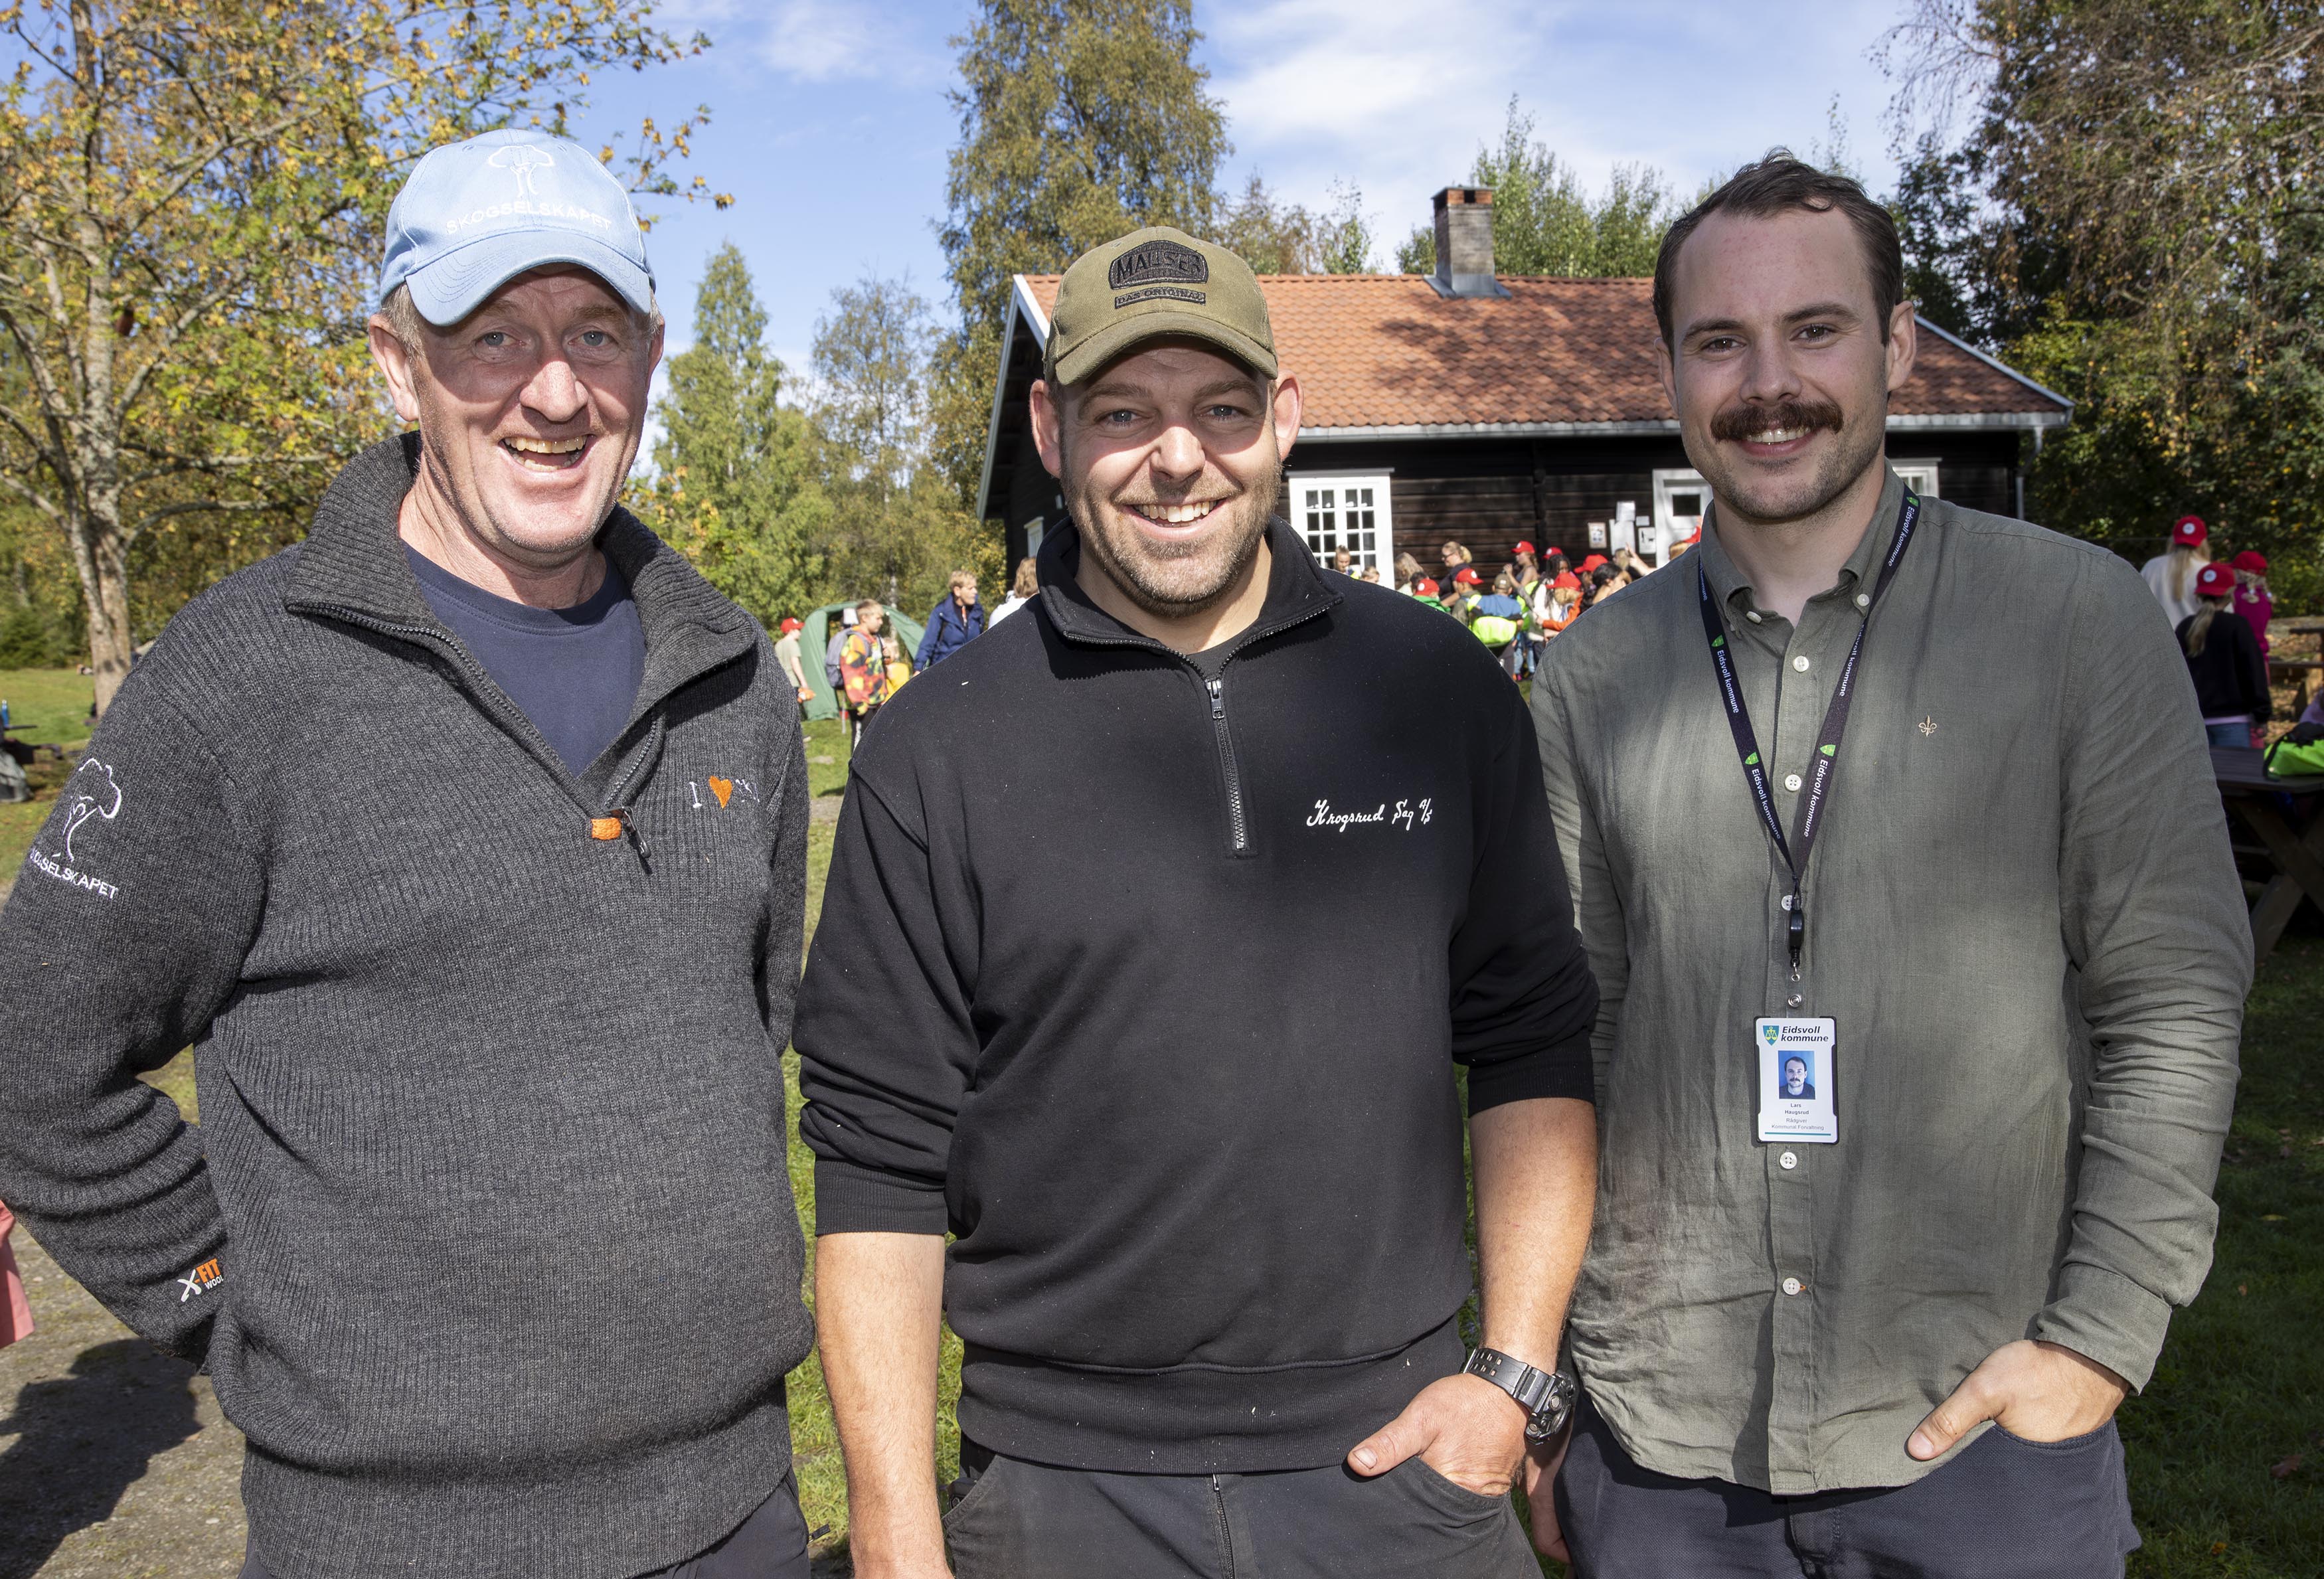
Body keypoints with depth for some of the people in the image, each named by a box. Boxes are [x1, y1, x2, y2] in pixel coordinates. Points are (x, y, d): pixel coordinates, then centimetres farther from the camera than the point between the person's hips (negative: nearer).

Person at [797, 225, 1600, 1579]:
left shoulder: (1442, 690, 0)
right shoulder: (937, 751, -5)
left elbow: (1533, 1045, 5)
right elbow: (880, 1162, -4)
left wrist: (1516, 1375, -1)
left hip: (1402, 1464, 1)